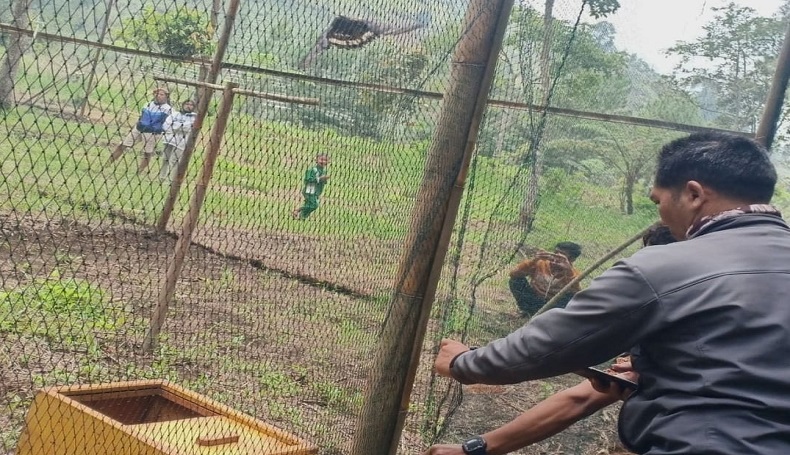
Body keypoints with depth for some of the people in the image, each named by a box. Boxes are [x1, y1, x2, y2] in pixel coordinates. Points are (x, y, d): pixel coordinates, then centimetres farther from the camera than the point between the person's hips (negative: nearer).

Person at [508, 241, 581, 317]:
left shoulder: (573, 273, -10)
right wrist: (534, 260, -32)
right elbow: (513, 274, -19)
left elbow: (576, 294, -31)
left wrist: (568, 270, -40)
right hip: (533, 303, 1)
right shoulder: (541, 263, -8)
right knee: (516, 279, -18)